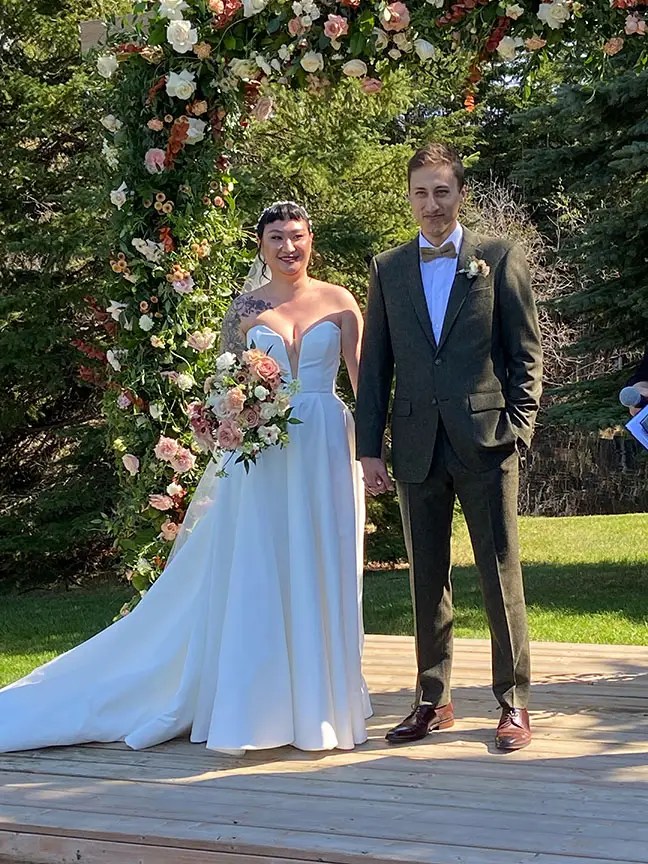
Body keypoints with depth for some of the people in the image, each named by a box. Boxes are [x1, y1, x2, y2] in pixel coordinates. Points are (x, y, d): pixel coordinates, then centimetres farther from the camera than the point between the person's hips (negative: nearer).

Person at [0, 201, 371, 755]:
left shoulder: (339, 301, 5)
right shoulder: (246, 308, 6)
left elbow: (363, 376, 4)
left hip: (325, 449, 0)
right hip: (261, 453, 0)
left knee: (322, 575, 4)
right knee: (255, 577, -1)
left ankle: (319, 701, 16)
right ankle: (257, 706, 8)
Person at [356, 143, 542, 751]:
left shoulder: (499, 259, 4)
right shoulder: (387, 269, 11)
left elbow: (526, 352, 4)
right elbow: (374, 364, 11)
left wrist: (518, 425, -7)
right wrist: (369, 446, 5)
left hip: (485, 442, -3)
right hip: (417, 445, 3)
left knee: (500, 574, 1)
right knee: (426, 578, 9)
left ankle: (514, 703, 10)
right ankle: (432, 701, 18)